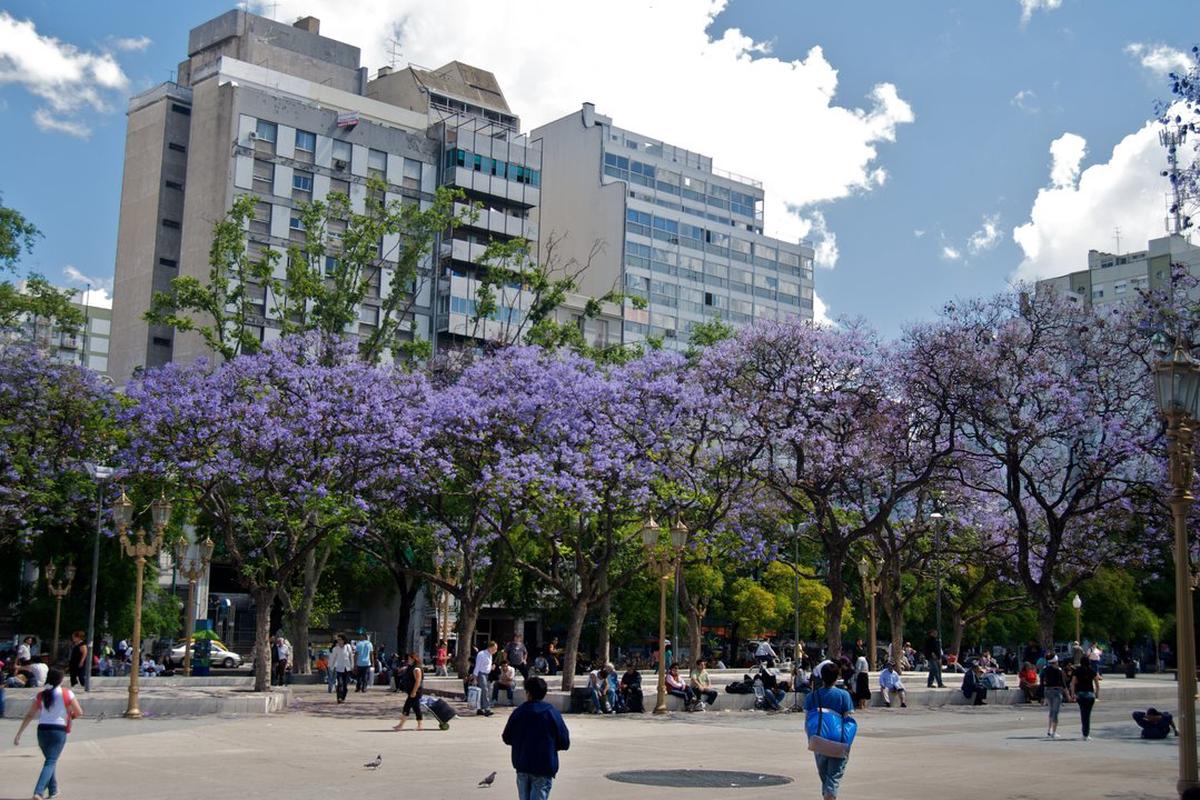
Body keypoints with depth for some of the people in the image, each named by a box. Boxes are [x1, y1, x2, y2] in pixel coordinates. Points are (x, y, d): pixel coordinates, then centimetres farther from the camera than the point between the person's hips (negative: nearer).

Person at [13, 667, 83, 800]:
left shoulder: (40, 695, 4)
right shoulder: (67, 694, -4)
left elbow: (29, 716, 1)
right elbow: (79, 713, -3)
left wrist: (18, 734, 3)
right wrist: (70, 715, 20)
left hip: (42, 730, 4)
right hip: (59, 731, -4)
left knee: (50, 760, 22)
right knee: (51, 762, -5)